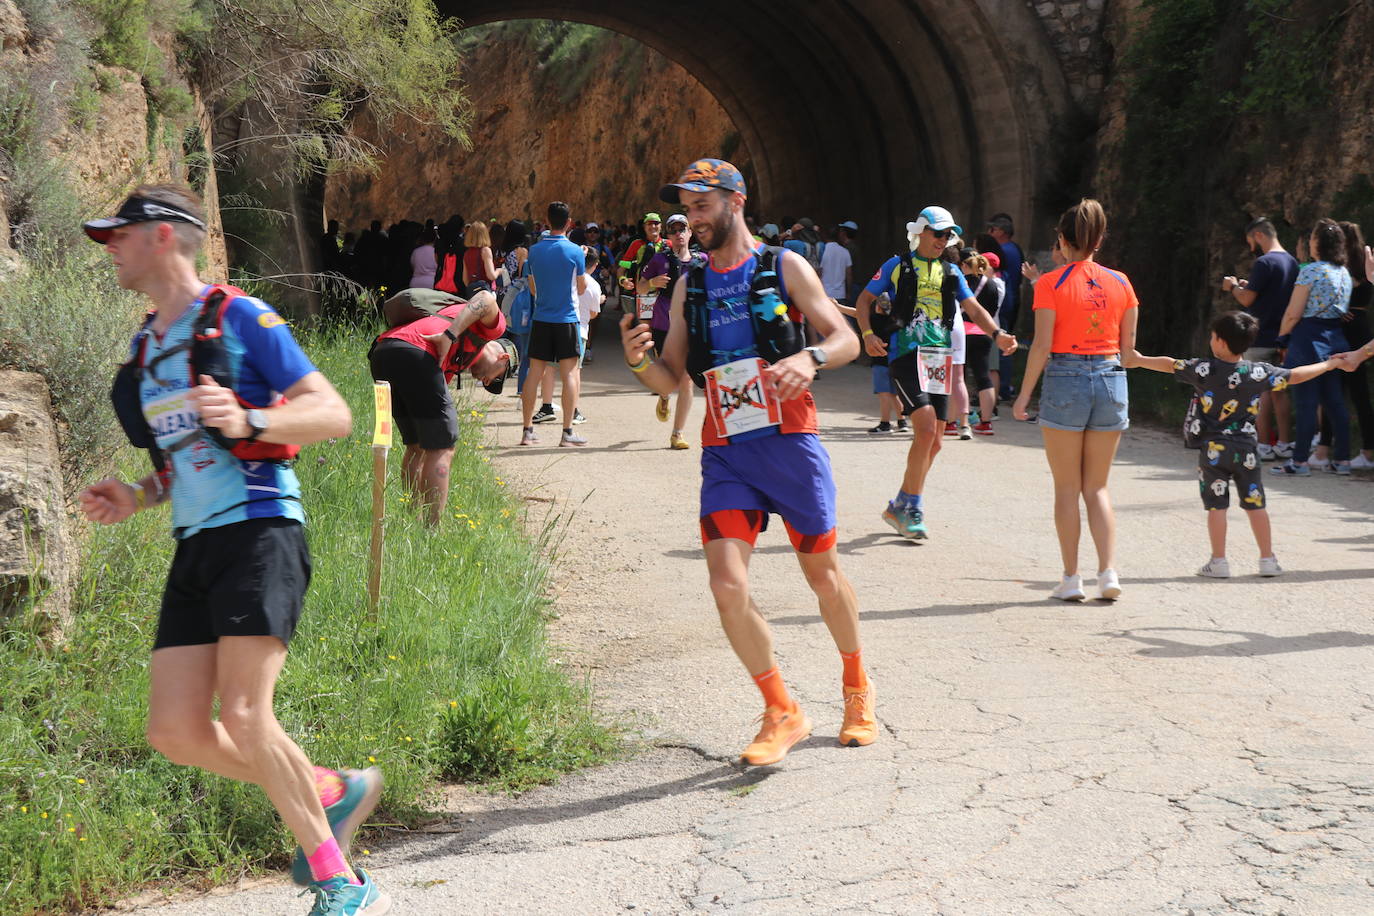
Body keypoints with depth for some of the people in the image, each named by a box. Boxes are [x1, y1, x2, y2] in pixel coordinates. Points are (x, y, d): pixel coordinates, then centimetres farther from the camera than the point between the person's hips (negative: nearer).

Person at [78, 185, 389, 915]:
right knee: (175, 732, -2)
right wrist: (133, 499, 10)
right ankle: (330, 793, 18)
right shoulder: (144, 348, 20)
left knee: (244, 717, -17)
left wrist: (248, 420, -23)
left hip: (258, 532, -8)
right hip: (195, 548, 8)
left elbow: (334, 414, -7)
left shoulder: (240, 318, -2)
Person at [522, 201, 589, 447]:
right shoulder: (575, 252, -8)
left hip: (541, 320, 3)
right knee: (569, 375, 1)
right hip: (566, 320, -3)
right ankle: (568, 432, -1)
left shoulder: (534, 250, 2)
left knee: (534, 375, 7)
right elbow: (582, 288, 2)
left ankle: (527, 430, 9)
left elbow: (533, 288, 11)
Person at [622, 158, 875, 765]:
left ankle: (857, 689, 35)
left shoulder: (784, 268, 2)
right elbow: (671, 379, 11)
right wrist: (638, 361, -11)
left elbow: (847, 340, 0)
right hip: (724, 454, 3)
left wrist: (809, 358, -22)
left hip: (790, 441, -2)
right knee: (728, 588, -12)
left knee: (823, 574, 10)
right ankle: (781, 714, 4)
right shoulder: (689, 286, 12)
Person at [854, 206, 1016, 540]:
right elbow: (864, 300, 8)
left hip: (939, 359, 6)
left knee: (933, 443, 6)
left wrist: (996, 334, -6)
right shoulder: (897, 266, 5)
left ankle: (900, 508, 21)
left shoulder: (951, 273, 18)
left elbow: (973, 309, 12)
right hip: (905, 355, -6)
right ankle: (911, 506, -9)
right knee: (926, 429, -20)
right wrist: (868, 334, -10)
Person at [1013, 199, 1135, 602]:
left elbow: (1042, 345, -10)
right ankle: (1109, 571, 2)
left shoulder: (1051, 284, -7)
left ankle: (1071, 578, 7)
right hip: (1111, 380, 3)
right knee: (1097, 487, 13)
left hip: (1065, 380, -3)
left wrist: (1025, 393, -2)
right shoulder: (1120, 283, 5)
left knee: (1067, 487, 6)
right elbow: (1128, 345, 7)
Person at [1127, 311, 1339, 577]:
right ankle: (1268, 559, 13)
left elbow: (1170, 365, 3)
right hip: (1246, 447, 2)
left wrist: (1138, 360, 18)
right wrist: (1329, 364, 16)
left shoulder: (1202, 369, -8)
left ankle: (1218, 561, 4)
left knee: (1216, 505, 3)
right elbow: (1295, 376, 1)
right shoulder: (1258, 373, -5)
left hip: (1213, 448, -1)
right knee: (1255, 504, 9)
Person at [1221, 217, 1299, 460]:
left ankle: (1264, 446, -3)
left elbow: (1247, 299, -17)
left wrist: (1233, 287, 1)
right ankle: (1284, 444, 12)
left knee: (1261, 392, -4)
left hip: (1261, 338, -8)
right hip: (1282, 337, 8)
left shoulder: (1264, 263, -15)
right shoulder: (1291, 262, 12)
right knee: (1279, 391, 11)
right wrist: (1248, 286, 18)